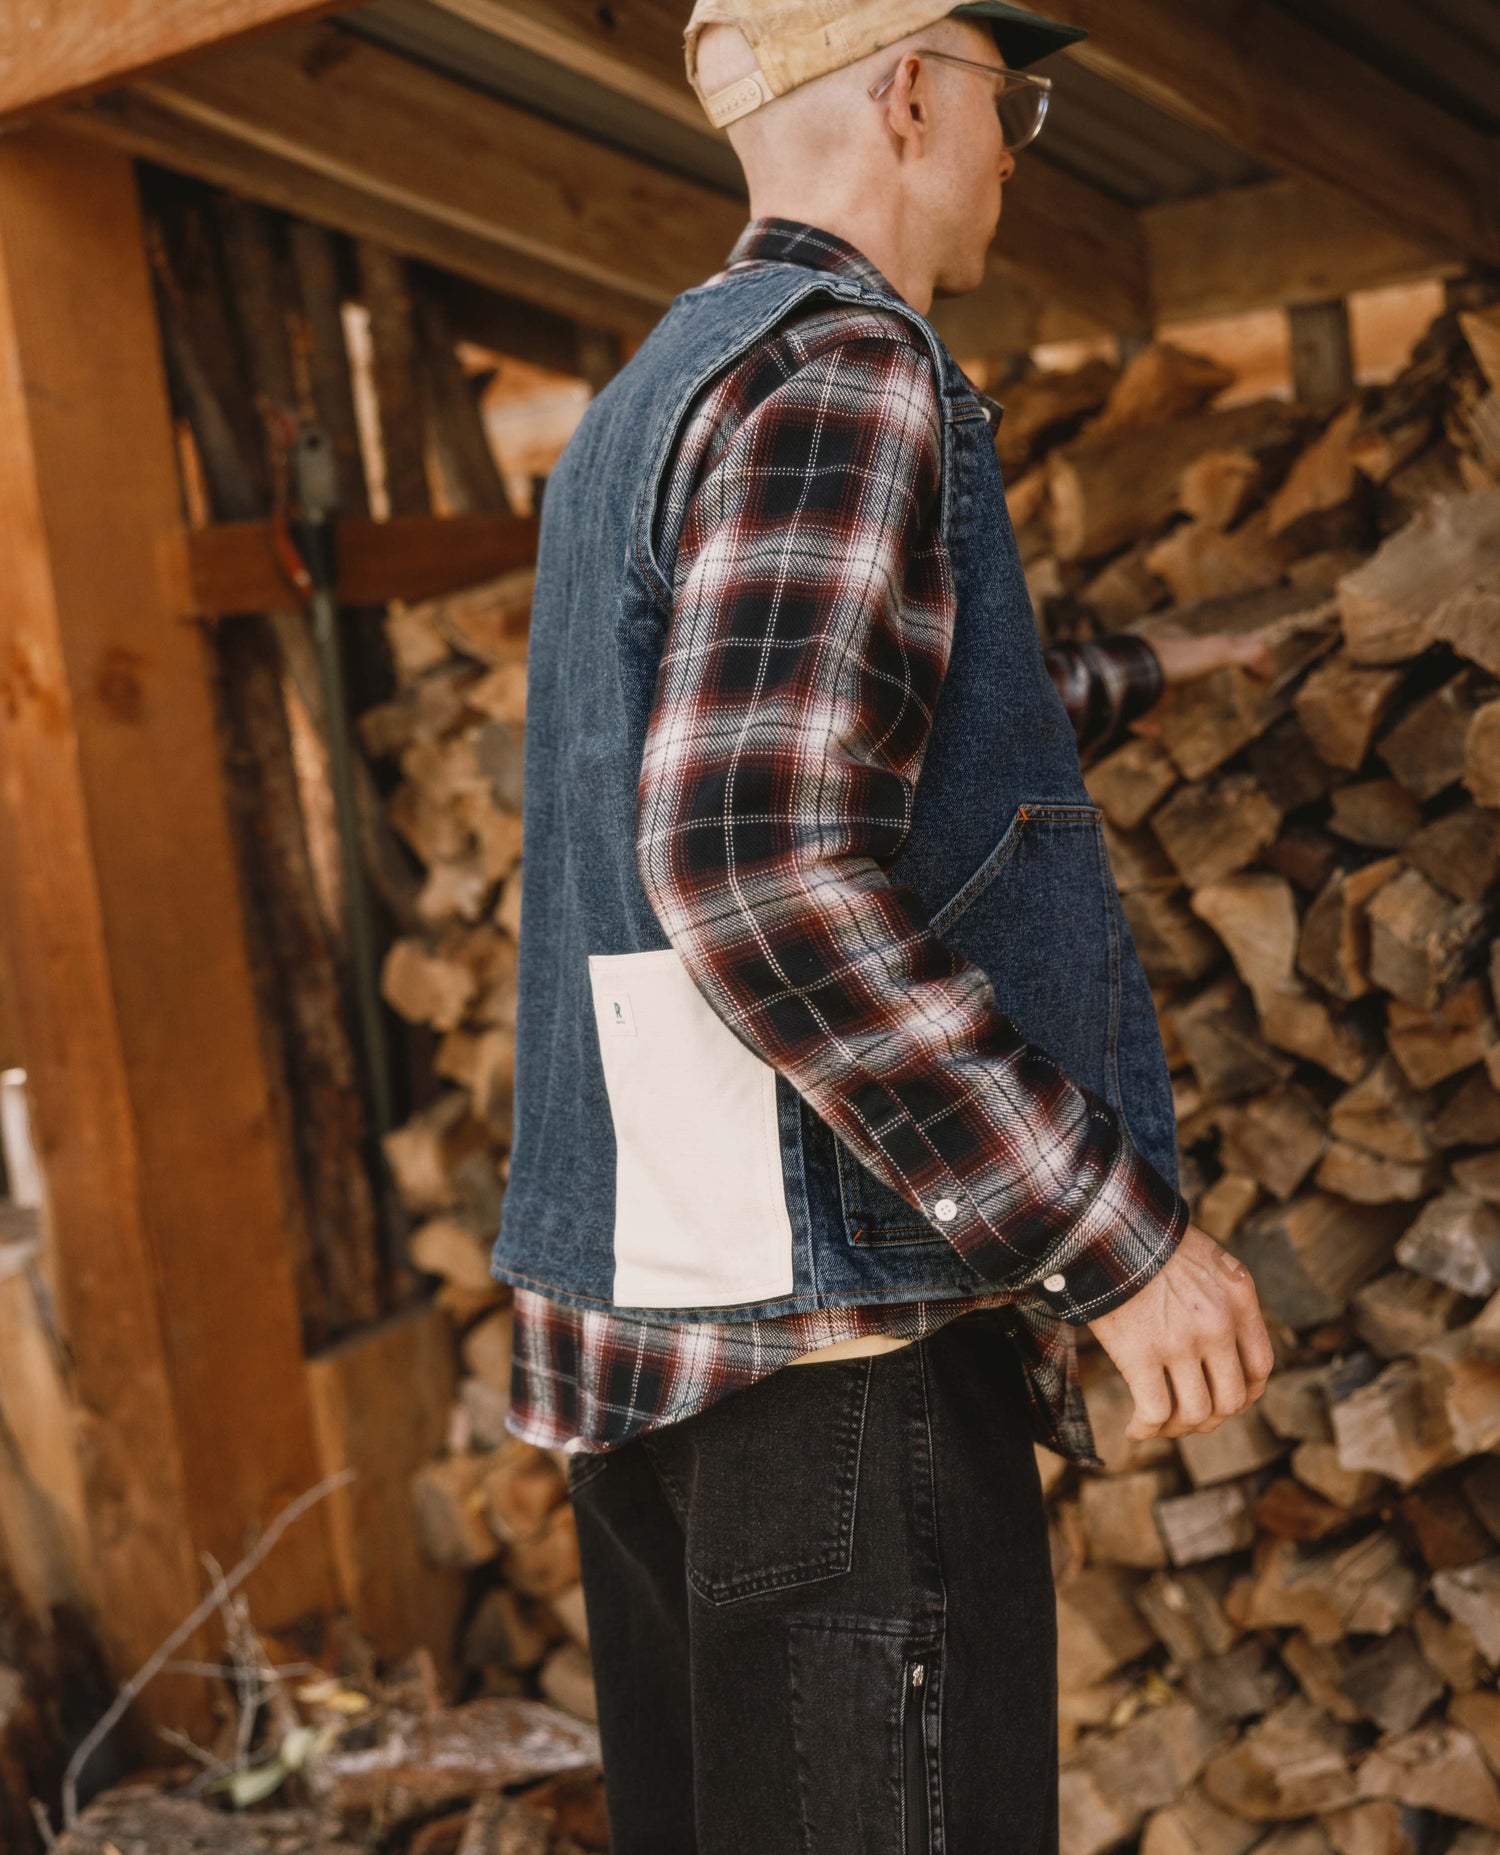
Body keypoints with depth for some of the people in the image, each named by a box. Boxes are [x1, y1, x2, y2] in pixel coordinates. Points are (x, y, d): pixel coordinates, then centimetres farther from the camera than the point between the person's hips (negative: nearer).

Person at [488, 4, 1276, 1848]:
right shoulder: (845, 373, -13)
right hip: (825, 1315, -10)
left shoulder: (651, 404, 17)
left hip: (644, 1303, 10)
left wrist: (1132, 674, 44)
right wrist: (1114, 1230, -20)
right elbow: (761, 862, -27)